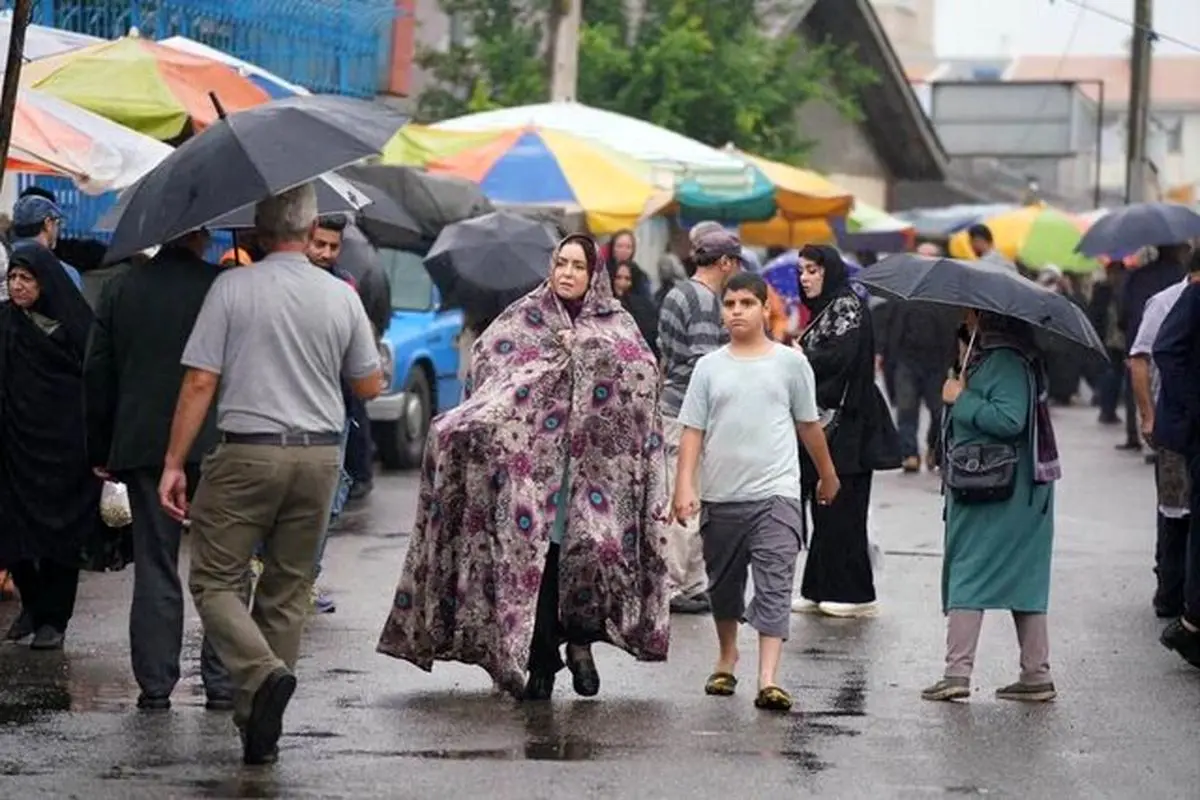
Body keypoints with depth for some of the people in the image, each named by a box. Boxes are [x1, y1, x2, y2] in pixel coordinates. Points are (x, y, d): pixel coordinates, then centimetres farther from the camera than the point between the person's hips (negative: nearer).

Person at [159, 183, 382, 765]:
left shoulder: (231, 287, -6)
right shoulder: (341, 298, 2)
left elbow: (200, 382, -8)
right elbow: (370, 386, 11)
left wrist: (174, 464, -3)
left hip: (247, 454, -4)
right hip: (319, 456, 4)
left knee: (215, 580, 4)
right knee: (288, 590, 11)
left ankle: (262, 673, -22)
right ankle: (260, 729, 11)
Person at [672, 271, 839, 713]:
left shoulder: (790, 362, 3)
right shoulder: (709, 367, 5)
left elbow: (808, 424, 13)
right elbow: (692, 430, 3)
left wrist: (827, 473, 22)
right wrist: (684, 486, -7)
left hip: (775, 494, -2)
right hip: (721, 495, 3)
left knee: (774, 587, -12)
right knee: (723, 583, 17)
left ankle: (769, 679, -19)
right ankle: (727, 657, 39)